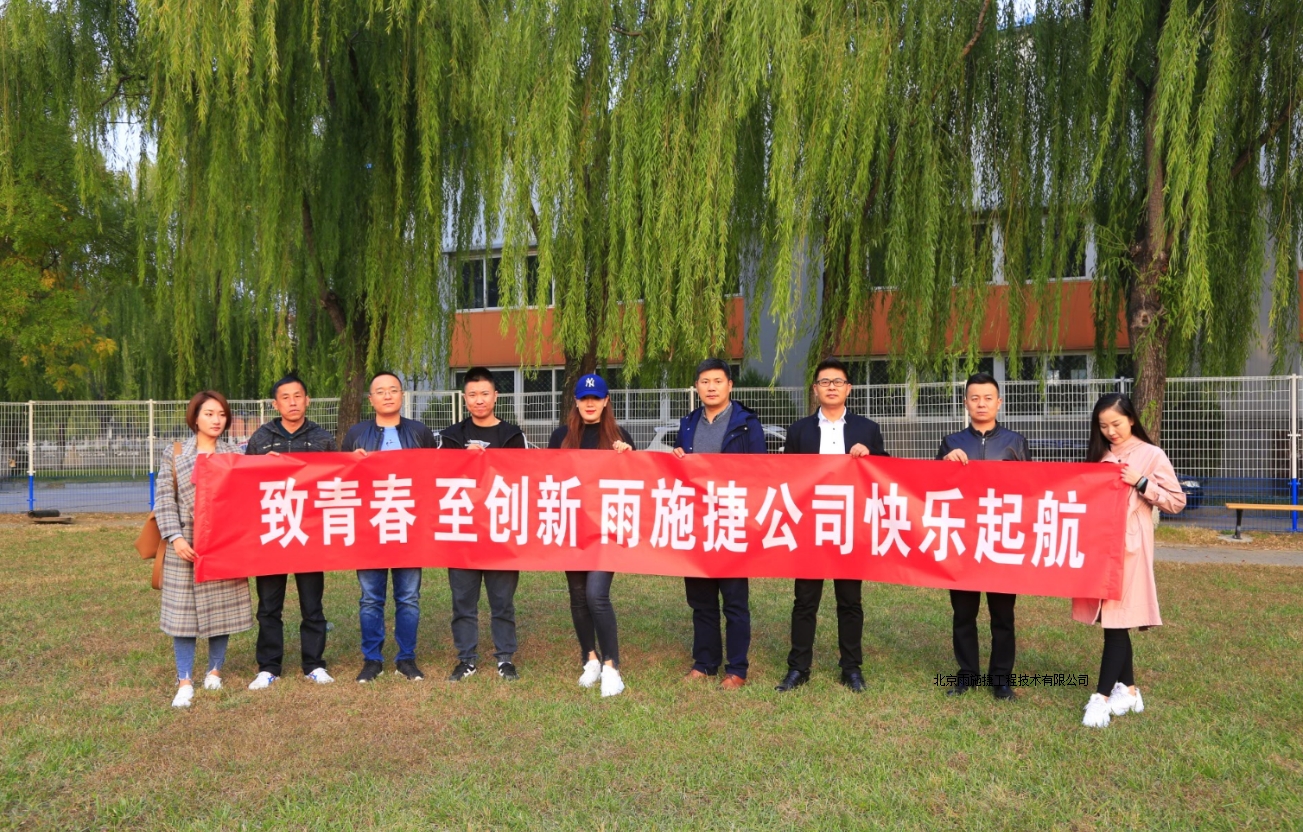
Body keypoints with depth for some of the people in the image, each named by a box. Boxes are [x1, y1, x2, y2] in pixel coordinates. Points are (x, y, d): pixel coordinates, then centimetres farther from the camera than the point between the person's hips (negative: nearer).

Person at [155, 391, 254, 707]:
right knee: (182, 609, -1)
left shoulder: (235, 453, 7)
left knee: (223, 607, 7)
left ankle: (215, 670, 24)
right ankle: (184, 681, 6)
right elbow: (165, 500, -2)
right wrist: (175, 537, -11)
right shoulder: (175, 454, 3)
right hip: (186, 544, -1)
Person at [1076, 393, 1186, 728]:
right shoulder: (1099, 456, 13)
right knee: (1111, 618, 9)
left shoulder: (1151, 455, -2)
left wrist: (1141, 483, -14)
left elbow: (1177, 501, -4)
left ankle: (1102, 697, -4)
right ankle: (1128, 690, 20)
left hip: (1130, 547, -5)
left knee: (1117, 618, -6)